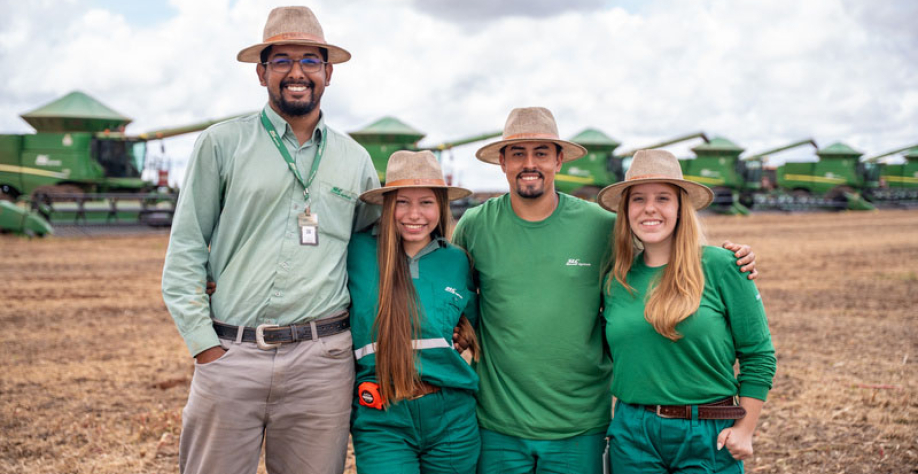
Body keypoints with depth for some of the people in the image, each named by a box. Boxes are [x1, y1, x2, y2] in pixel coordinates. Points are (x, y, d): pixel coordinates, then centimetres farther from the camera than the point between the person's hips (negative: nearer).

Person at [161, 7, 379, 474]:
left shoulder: (356, 160, 11)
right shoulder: (221, 144, 2)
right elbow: (184, 252, 2)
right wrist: (204, 345, -5)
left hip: (321, 360, 2)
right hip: (229, 353, -2)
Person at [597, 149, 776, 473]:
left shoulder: (721, 267, -6)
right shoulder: (615, 281, 3)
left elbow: (758, 354, -3)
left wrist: (744, 430, -4)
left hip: (709, 437, -2)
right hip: (633, 436, 3)